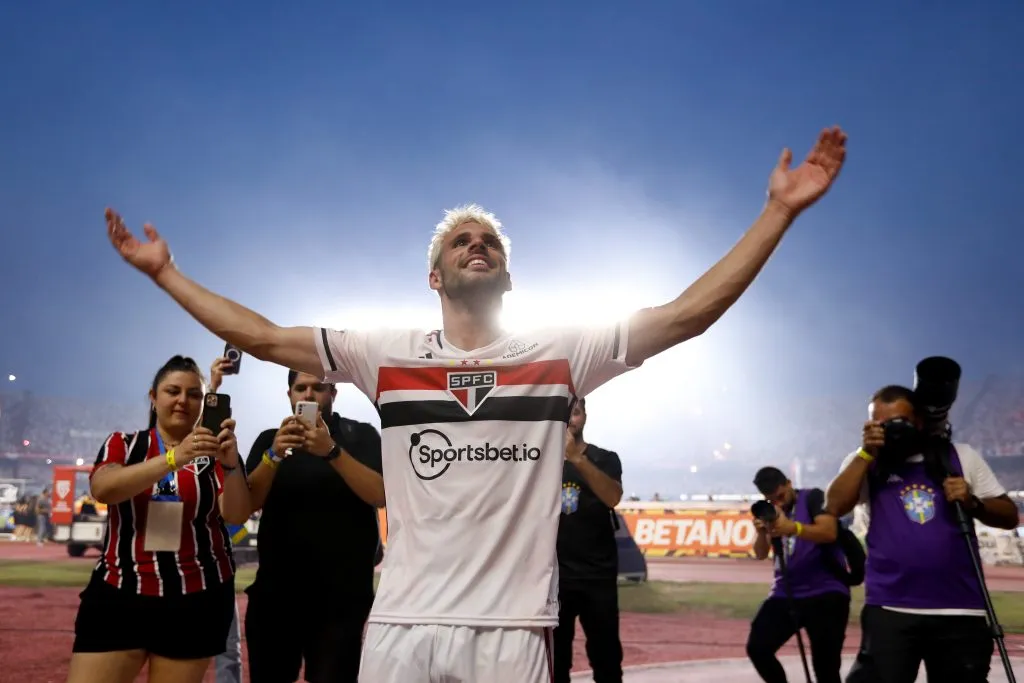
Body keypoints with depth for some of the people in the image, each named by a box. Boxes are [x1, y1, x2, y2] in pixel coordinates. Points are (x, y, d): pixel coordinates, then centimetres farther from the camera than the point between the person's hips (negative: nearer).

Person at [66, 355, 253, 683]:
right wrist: (174, 459, -28)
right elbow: (102, 489, -14)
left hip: (197, 599, 0)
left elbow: (237, 515, -8)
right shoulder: (123, 444, 6)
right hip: (119, 594, 1)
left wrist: (230, 464, -28)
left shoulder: (214, 453, 3)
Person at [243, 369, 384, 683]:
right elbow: (248, 503, -2)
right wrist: (274, 455, -20)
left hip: (340, 597, -3)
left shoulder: (360, 435, 1)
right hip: (276, 592, 3)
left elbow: (379, 494, -13)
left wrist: (332, 451, -25)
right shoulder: (268, 440, 9)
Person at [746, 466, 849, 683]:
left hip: (826, 592, -5)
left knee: (825, 663, -8)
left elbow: (830, 532, -21)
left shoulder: (813, 497, -4)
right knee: (757, 647, -7)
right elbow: (761, 554, 3)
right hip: (785, 594, 5)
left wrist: (793, 527, -37)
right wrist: (761, 532, -19)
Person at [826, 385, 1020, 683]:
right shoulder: (864, 462, 7)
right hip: (890, 609, -2)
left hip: (961, 610, 2)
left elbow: (1009, 516, 12)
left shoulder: (962, 456, 10)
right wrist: (866, 453, -14)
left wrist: (973, 503, -8)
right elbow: (834, 507, -10)